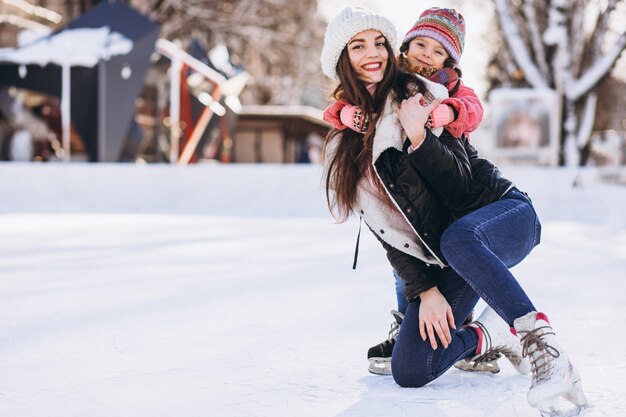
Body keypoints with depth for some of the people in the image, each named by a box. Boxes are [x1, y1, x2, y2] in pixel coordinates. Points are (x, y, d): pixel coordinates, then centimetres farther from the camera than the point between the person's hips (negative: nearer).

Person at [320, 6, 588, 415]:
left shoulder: (419, 96, -1)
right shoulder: (344, 145, 8)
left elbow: (459, 184, -10)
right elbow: (386, 231, 3)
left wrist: (418, 138, -24)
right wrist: (424, 289, -7)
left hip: (506, 214, -3)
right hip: (446, 261, 4)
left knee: (457, 239, -41)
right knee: (409, 371, -16)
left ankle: (546, 350, -38)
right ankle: (488, 336, 9)